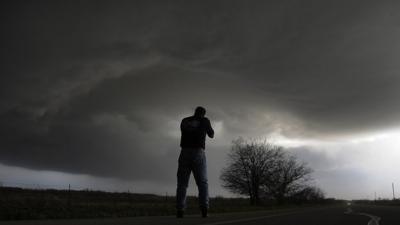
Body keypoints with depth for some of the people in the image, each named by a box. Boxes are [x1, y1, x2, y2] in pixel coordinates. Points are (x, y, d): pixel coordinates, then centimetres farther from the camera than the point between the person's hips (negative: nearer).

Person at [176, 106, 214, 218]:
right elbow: (211, 135, 23)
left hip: (185, 153, 2)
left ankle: (180, 210, -6)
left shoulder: (184, 121, 16)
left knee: (182, 183, 5)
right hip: (198, 153, -2)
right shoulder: (204, 120, 9)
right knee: (202, 182, 4)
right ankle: (204, 208, -12)